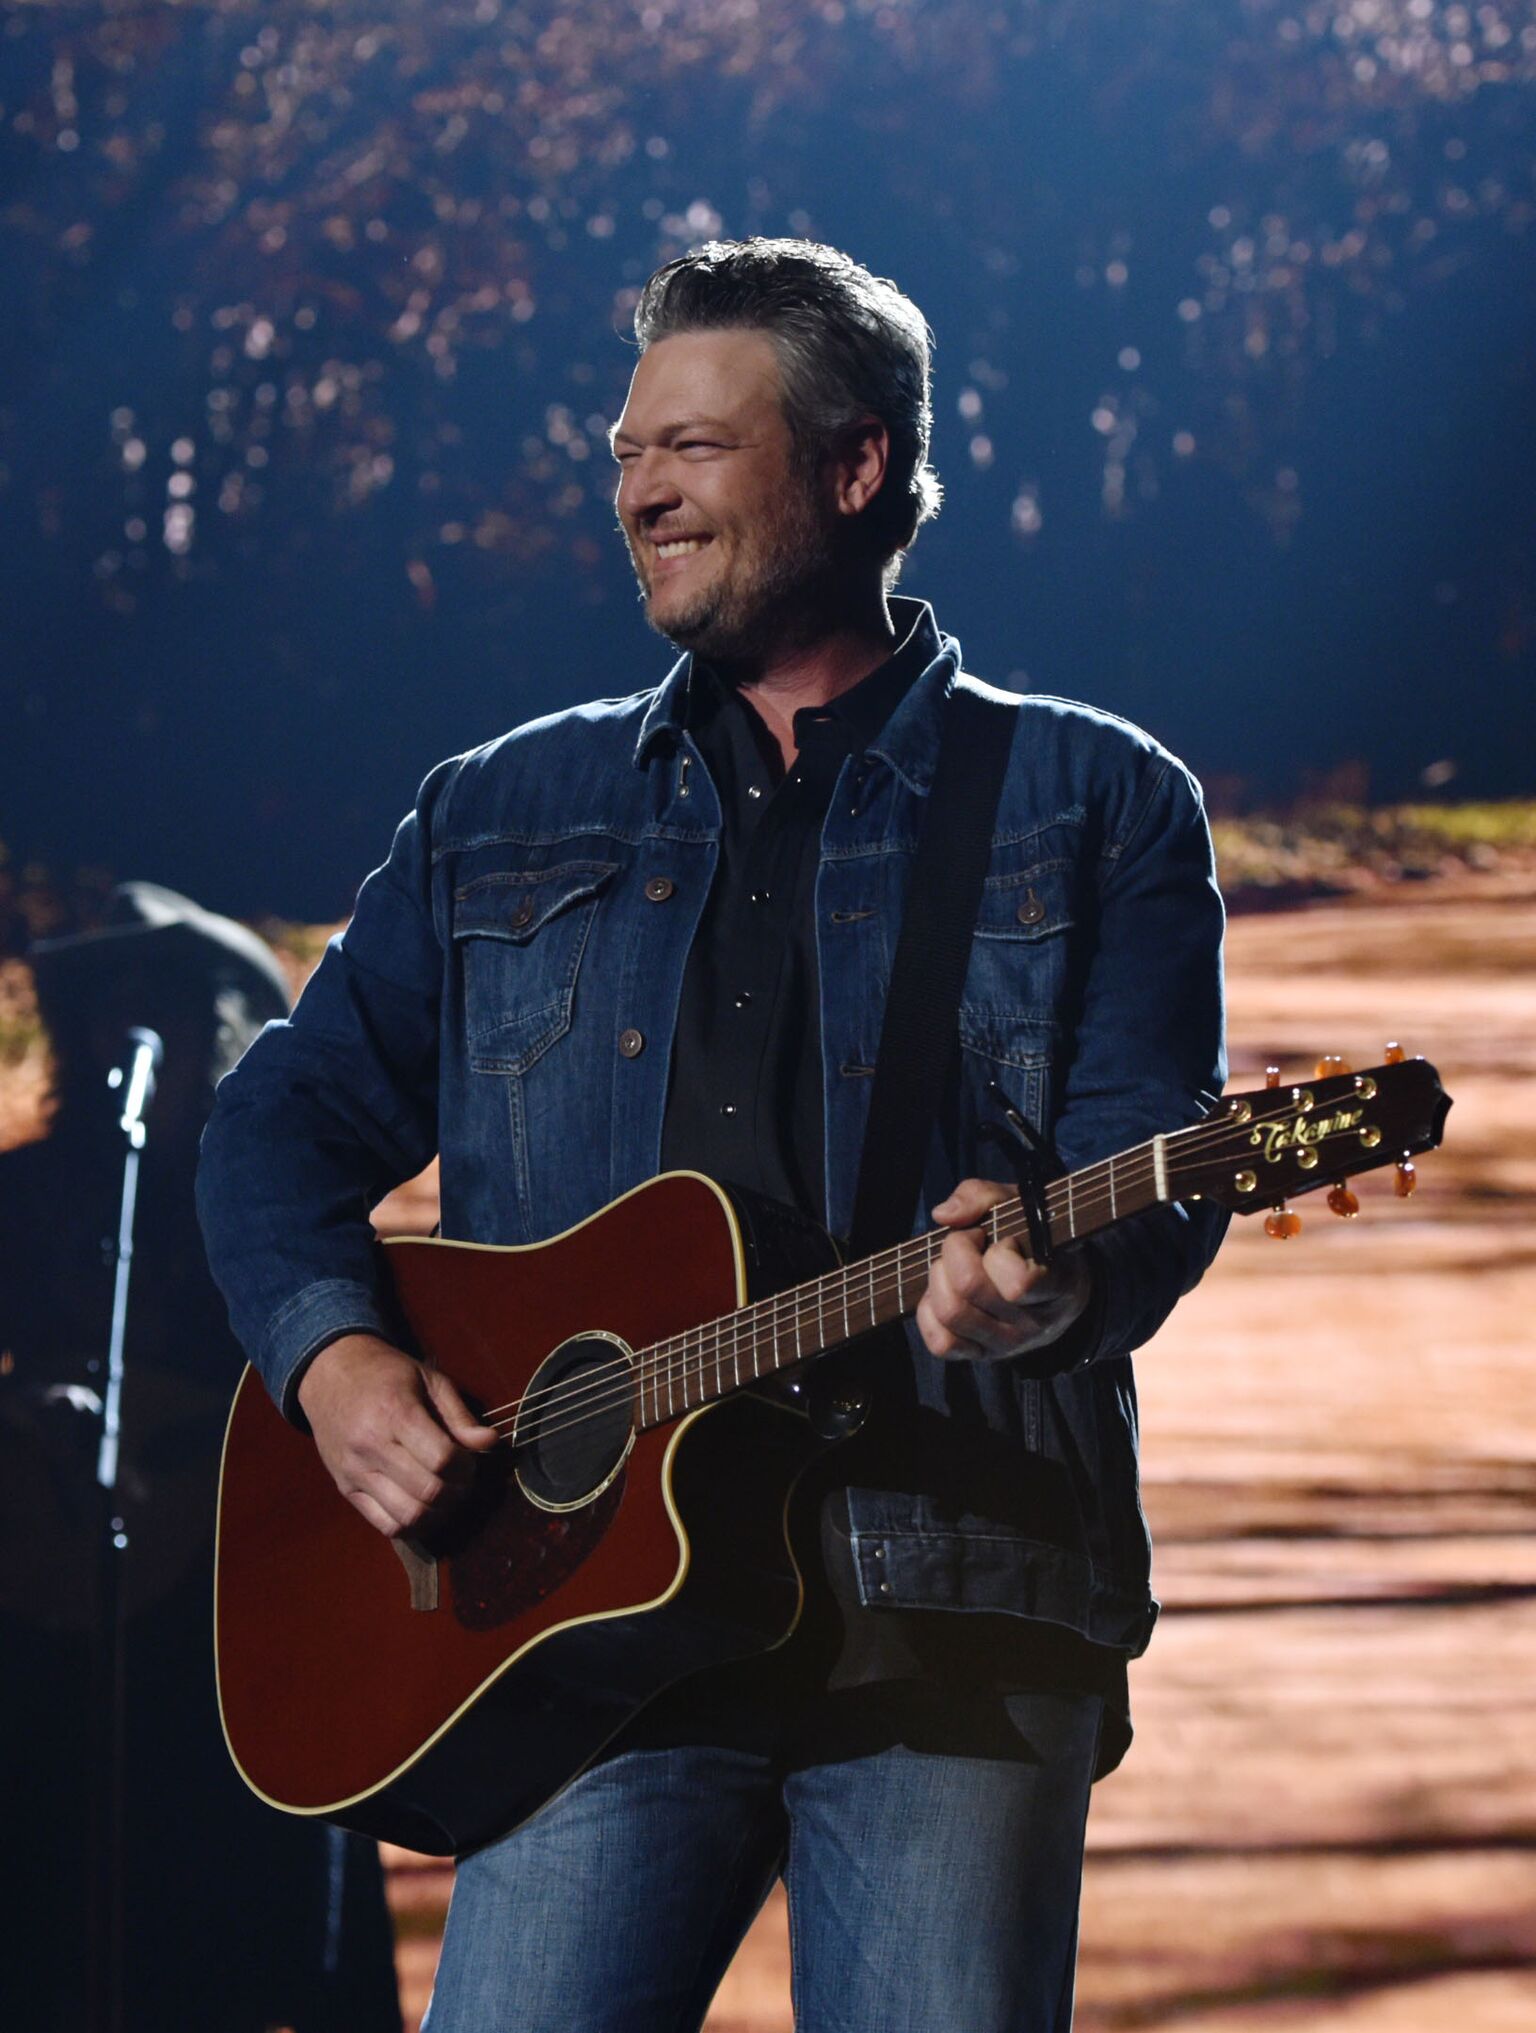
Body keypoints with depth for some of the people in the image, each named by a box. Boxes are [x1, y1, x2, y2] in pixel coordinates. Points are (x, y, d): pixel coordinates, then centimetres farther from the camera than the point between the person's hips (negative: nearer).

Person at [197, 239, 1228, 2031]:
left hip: (950, 1613, -2)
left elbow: (1154, 1162, 0)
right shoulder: (502, 818, 19)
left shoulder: (1092, 804, 10)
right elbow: (293, 1115, 18)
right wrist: (332, 1359, -2)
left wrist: (1054, 1285, -23)